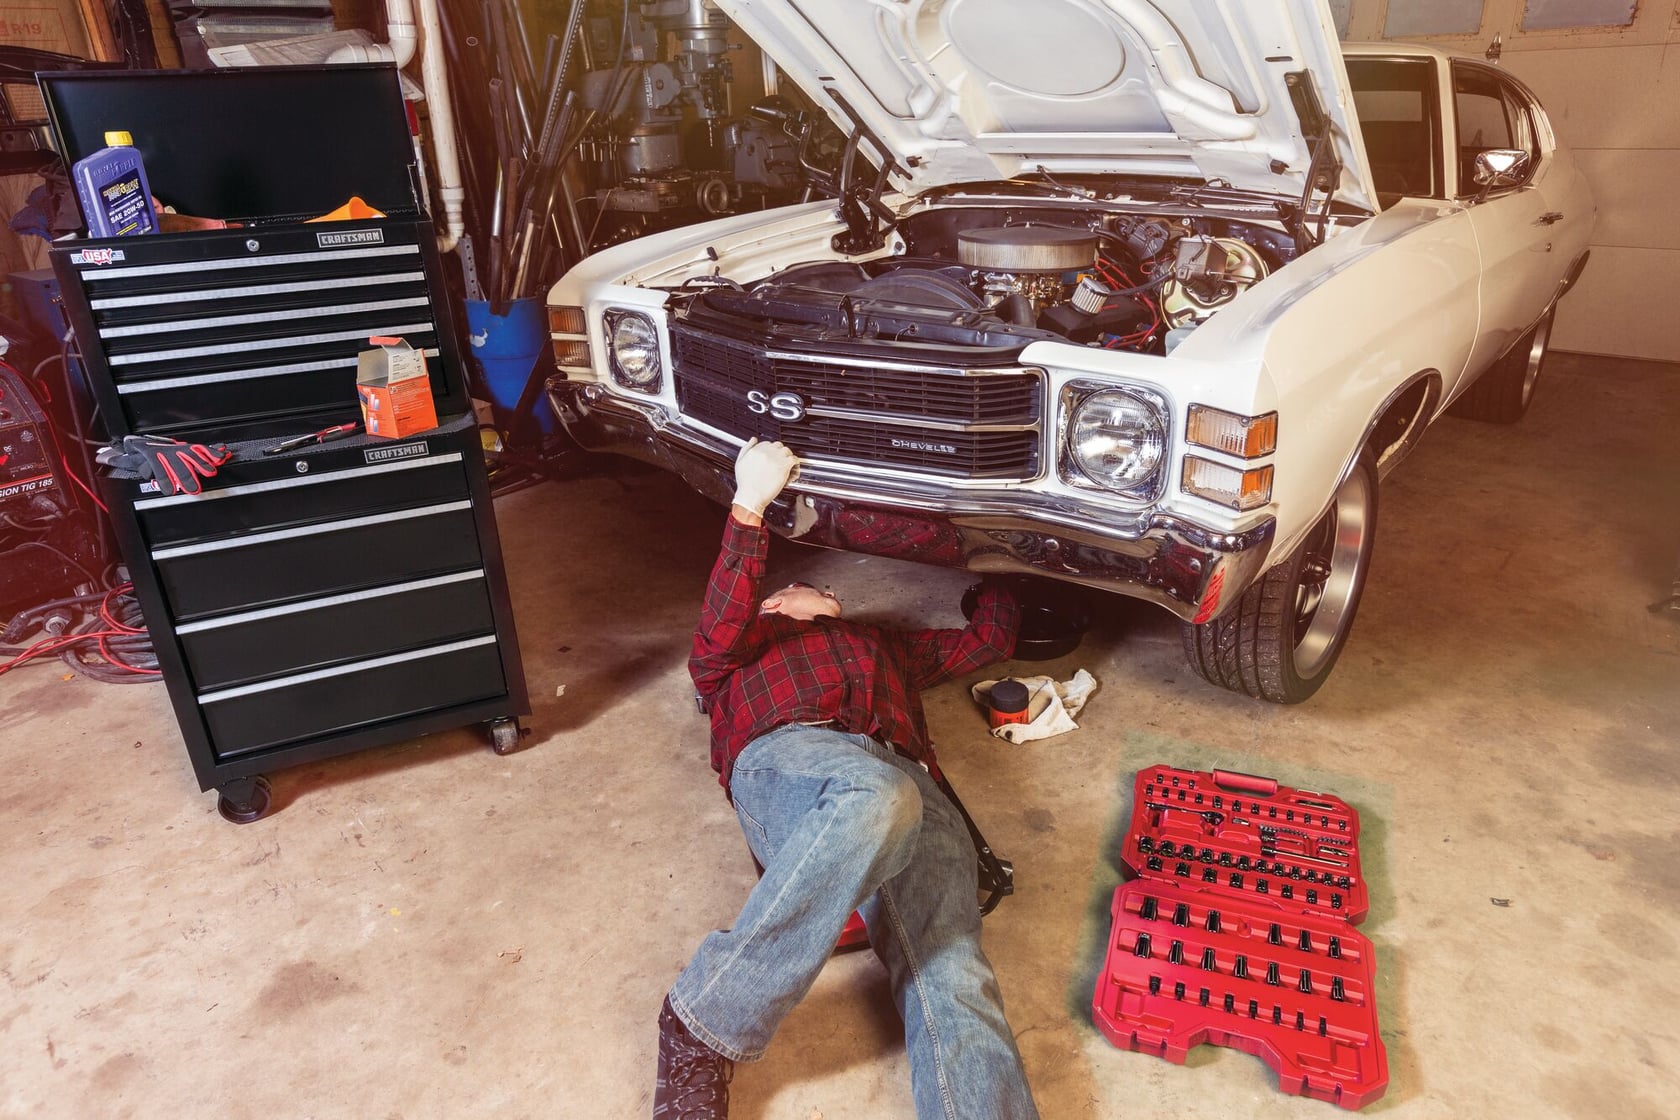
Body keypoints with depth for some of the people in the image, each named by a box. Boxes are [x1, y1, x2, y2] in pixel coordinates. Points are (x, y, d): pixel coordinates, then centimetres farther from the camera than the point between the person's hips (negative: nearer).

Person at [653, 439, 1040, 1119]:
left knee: (951, 976, -25)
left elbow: (993, 635, 48)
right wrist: (749, 505, 0)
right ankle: (703, 1026, -26)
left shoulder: (880, 645, 45)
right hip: (787, 753, -3)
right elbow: (717, 634, 9)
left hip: (902, 775, 3)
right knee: (880, 802, -41)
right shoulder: (736, 650, 35)